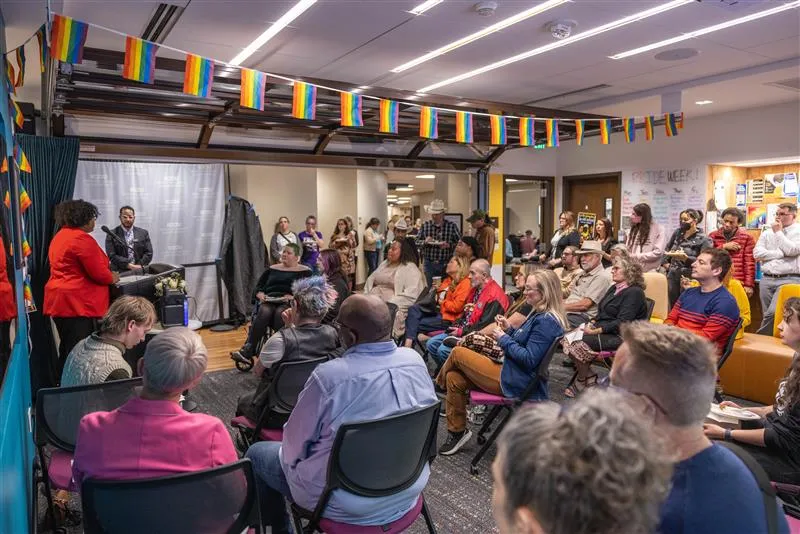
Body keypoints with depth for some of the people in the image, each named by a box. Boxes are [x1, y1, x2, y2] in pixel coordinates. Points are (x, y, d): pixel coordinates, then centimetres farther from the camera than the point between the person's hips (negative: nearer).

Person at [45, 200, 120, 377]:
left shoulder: (60, 236, 16)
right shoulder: (82, 239, -16)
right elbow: (99, 273, -17)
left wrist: (106, 274, 21)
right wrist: (112, 277, 3)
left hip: (60, 300, 10)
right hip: (77, 303, -10)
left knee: (67, 349, 17)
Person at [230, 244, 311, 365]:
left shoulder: (305, 271, 14)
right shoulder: (272, 269, 25)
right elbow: (258, 287, 21)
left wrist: (293, 297, -16)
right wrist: (261, 295, -2)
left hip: (290, 303, -2)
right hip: (269, 301, 3)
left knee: (280, 313, -38)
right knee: (264, 312, -33)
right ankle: (247, 351, -40)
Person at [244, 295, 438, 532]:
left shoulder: (328, 376, -29)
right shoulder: (416, 360, -12)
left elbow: (295, 442, -13)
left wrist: (291, 456, 10)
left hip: (346, 502, -6)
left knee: (256, 453, 16)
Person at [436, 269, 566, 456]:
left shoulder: (547, 321, -21)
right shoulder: (540, 315, 11)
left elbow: (529, 359, -24)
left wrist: (503, 339, -16)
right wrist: (510, 330, 6)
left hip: (515, 383, -10)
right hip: (513, 374, 10)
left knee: (457, 353, -4)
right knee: (454, 379, 2)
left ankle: (440, 381, 27)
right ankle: (457, 431, 11)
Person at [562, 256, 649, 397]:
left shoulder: (634, 292, -11)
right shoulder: (614, 288, 18)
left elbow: (622, 323, -20)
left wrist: (596, 331, -22)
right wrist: (592, 324, 1)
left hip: (619, 337, -9)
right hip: (602, 332, 9)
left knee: (580, 344, -26)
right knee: (569, 341, -13)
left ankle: (581, 383, -3)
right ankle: (590, 379, -5)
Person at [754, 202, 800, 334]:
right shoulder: (767, 232, 12)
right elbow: (757, 253, 1)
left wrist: (778, 232, -4)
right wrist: (781, 253, -7)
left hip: (789, 279, -4)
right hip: (766, 279, 5)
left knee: (774, 313, -18)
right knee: (768, 314, 9)